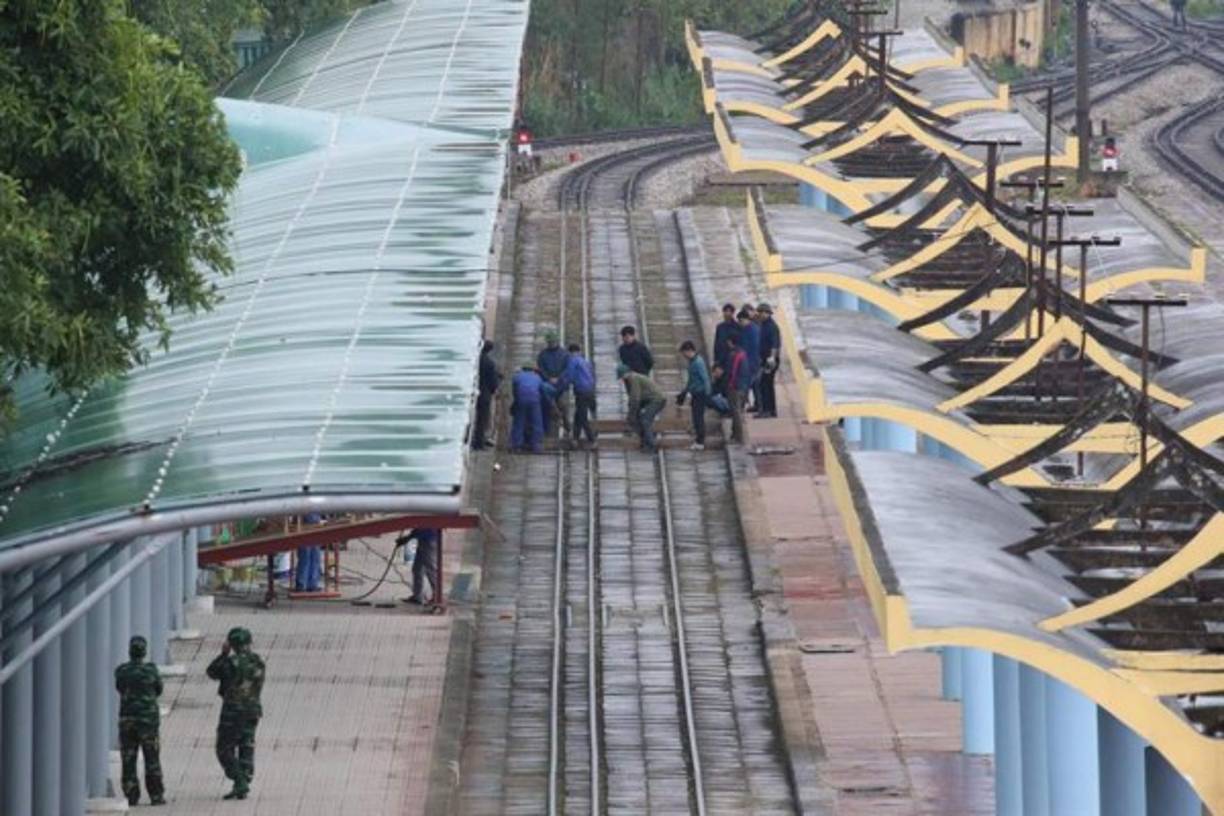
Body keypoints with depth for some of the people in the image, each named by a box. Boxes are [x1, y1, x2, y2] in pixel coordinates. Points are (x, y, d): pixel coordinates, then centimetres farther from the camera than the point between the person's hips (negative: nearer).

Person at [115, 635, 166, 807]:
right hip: (148, 719, -2)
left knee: (128, 760, 6)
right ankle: (156, 795, 4)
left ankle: (131, 796, 3)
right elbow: (159, 690, 6)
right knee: (152, 760, 5)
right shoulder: (151, 670, -8)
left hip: (126, 720, 2)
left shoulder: (121, 671, -3)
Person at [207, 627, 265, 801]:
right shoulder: (258, 663, 3)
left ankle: (240, 782, -11)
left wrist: (223, 654, 4)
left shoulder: (232, 663, -15)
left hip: (232, 710, -6)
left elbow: (212, 672, -1)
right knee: (246, 749, 10)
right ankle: (243, 787, 8)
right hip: (253, 710, 6)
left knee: (225, 750, 2)